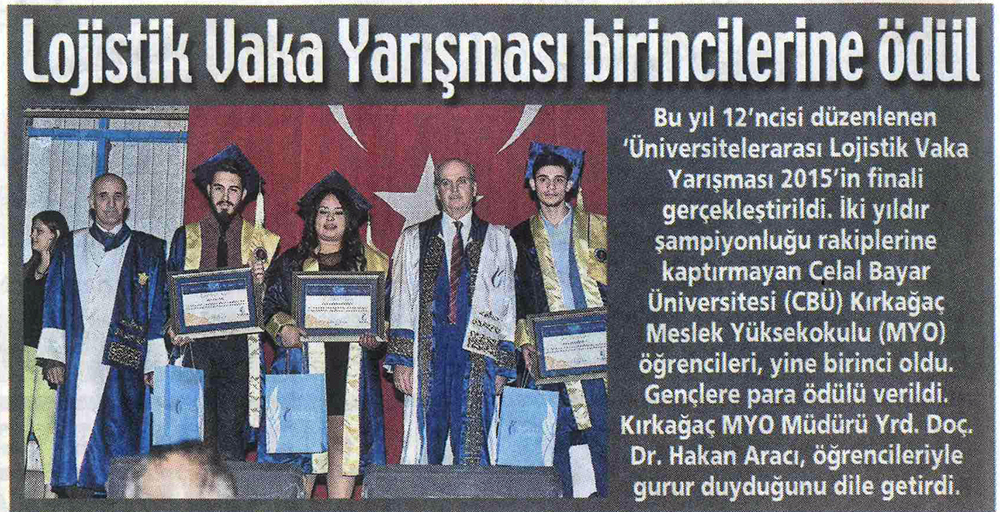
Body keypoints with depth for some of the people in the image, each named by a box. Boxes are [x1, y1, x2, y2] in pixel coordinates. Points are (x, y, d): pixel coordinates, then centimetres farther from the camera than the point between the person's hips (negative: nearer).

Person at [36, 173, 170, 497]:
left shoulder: (147, 250, 9)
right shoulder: (71, 249, 14)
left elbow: (158, 310, 5)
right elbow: (54, 305, 10)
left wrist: (154, 364, -2)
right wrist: (53, 357, -1)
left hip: (125, 360, -1)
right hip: (79, 360, 1)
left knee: (119, 432, -5)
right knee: (78, 430, -4)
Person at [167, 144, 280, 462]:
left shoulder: (261, 242, 12)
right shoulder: (186, 237, 13)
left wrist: (260, 285, -10)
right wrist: (174, 329, -6)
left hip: (239, 349, 0)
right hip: (196, 344, 0)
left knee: (232, 442, -4)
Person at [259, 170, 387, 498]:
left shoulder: (371, 262, 14)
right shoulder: (291, 262, 13)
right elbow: (268, 305, 10)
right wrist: (283, 327, -10)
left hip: (352, 366, 1)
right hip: (303, 364, 0)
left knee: (344, 440, -4)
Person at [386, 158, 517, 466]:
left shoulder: (498, 240, 11)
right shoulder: (413, 240, 13)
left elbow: (507, 305, 8)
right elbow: (401, 302, 7)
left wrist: (503, 366, 0)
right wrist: (401, 360, -4)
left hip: (477, 354, -1)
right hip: (428, 355, 1)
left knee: (471, 447, -4)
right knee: (426, 442, 2)